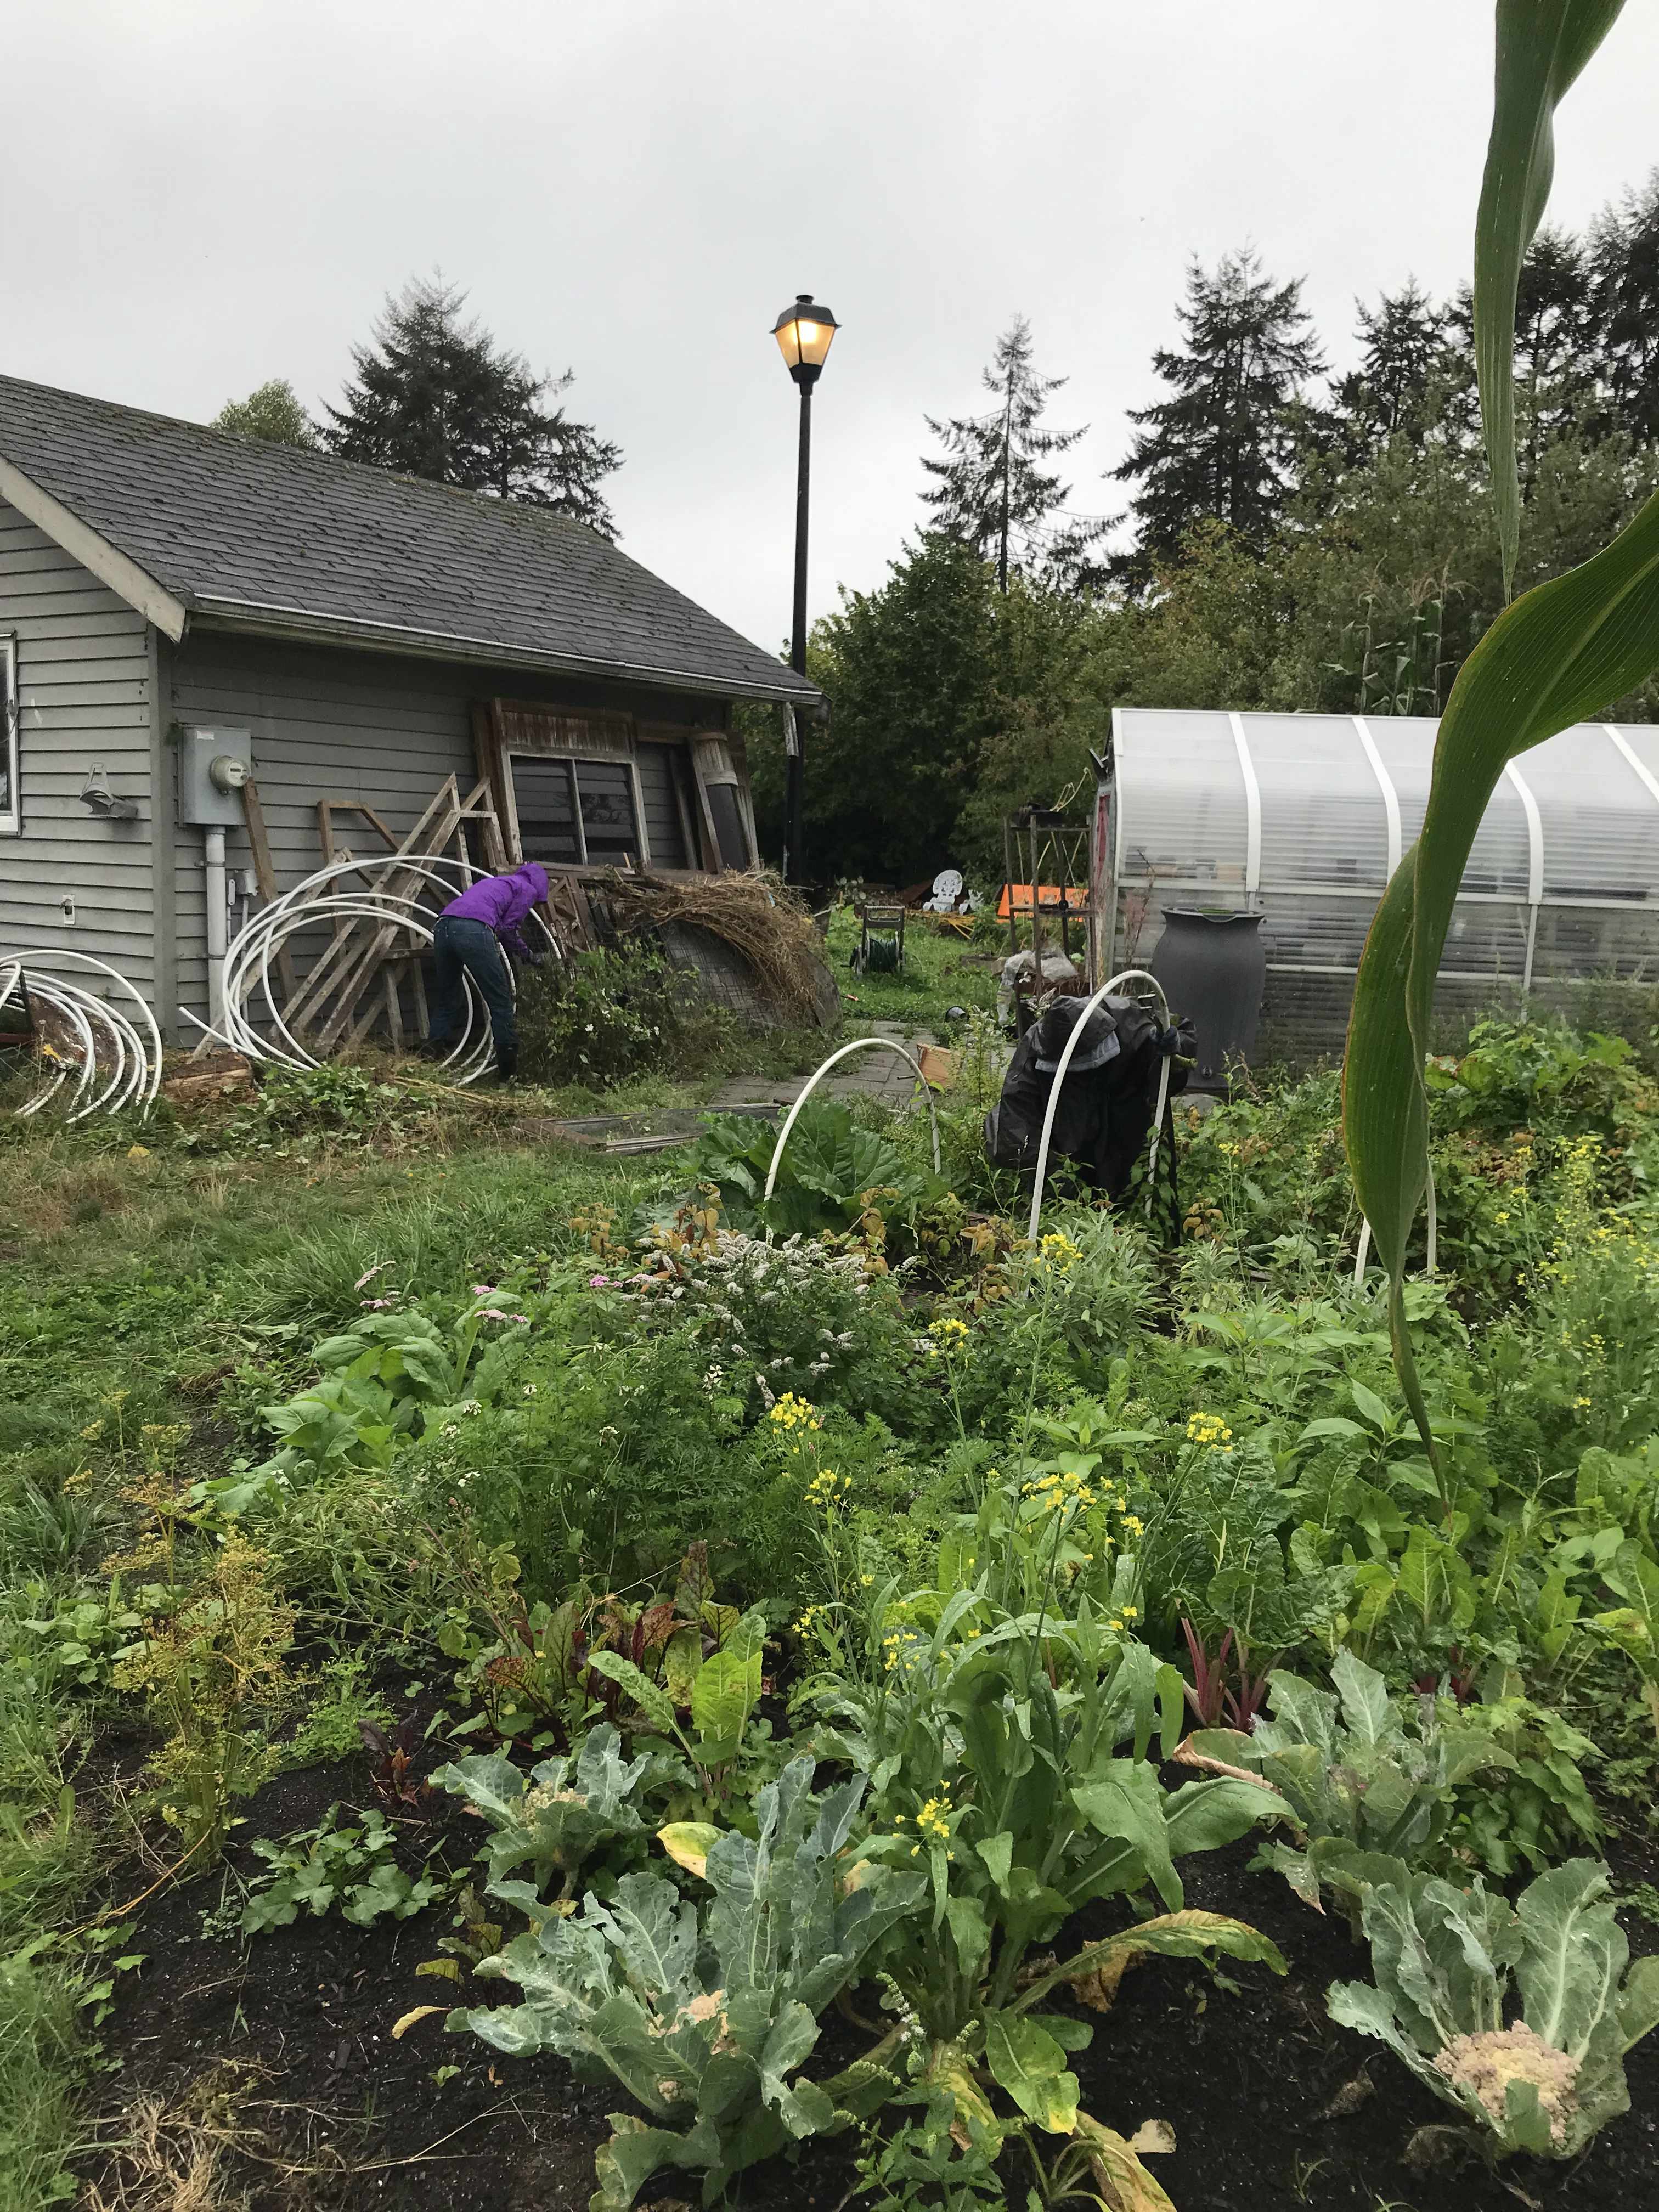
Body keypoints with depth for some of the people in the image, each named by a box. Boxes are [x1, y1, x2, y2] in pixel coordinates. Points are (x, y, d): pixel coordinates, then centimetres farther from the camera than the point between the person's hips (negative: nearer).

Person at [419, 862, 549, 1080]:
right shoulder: (528, 890, 19)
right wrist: (529, 955, 24)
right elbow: (509, 930, 9)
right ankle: (509, 1074, 3)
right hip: (474, 930, -7)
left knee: (446, 1002, 18)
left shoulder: (494, 882, 39)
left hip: (443, 926, 7)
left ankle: (429, 1057, 8)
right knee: (501, 1004, 3)